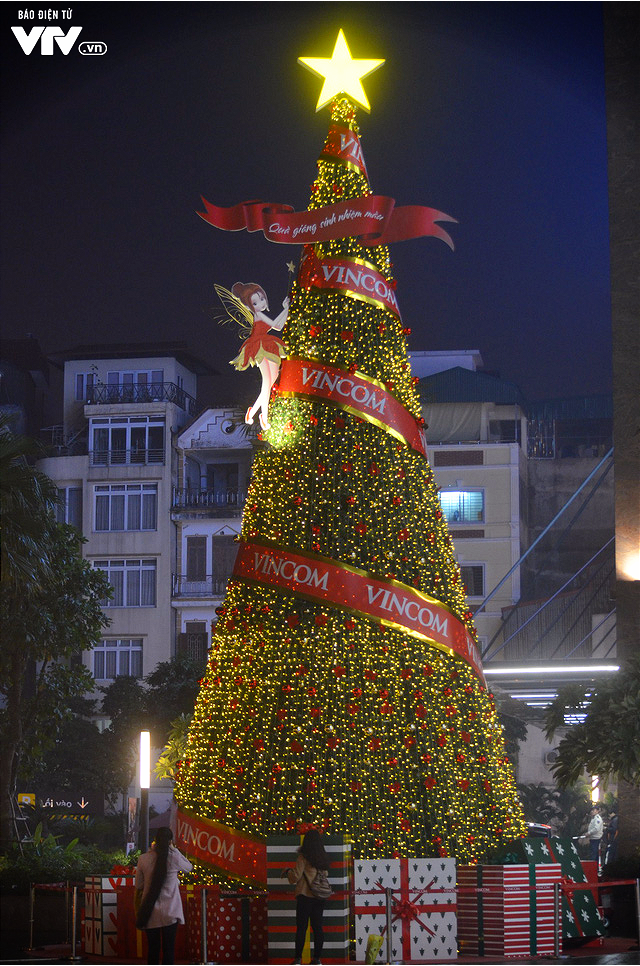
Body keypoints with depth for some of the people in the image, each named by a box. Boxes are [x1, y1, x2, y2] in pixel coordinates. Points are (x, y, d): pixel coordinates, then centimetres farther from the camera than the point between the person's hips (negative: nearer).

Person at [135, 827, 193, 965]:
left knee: (153, 949, 11)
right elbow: (189, 867, 10)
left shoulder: (144, 859, -5)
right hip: (169, 912, -2)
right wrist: (174, 849, 8)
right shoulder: (174, 858, -11)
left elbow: (138, 886, 3)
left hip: (150, 912, 2)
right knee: (168, 949, 4)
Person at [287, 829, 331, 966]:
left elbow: (296, 877, -7)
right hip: (319, 897, 5)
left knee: (301, 927, -3)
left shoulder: (303, 858, -8)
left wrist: (289, 871, 11)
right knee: (317, 927, 7)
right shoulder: (323, 858, 9)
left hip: (305, 896, -5)